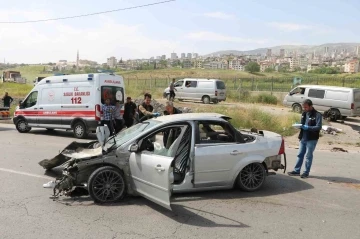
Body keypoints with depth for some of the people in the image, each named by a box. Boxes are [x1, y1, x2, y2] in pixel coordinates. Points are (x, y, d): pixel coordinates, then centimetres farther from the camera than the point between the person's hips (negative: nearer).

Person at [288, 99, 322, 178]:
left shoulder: (317, 115, -11)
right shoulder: (304, 113, 11)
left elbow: (319, 127, -17)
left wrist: (308, 127, -25)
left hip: (312, 139, -7)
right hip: (303, 138, 7)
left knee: (308, 156, 3)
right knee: (300, 155, 11)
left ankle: (306, 172, 14)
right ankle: (296, 170, 18)